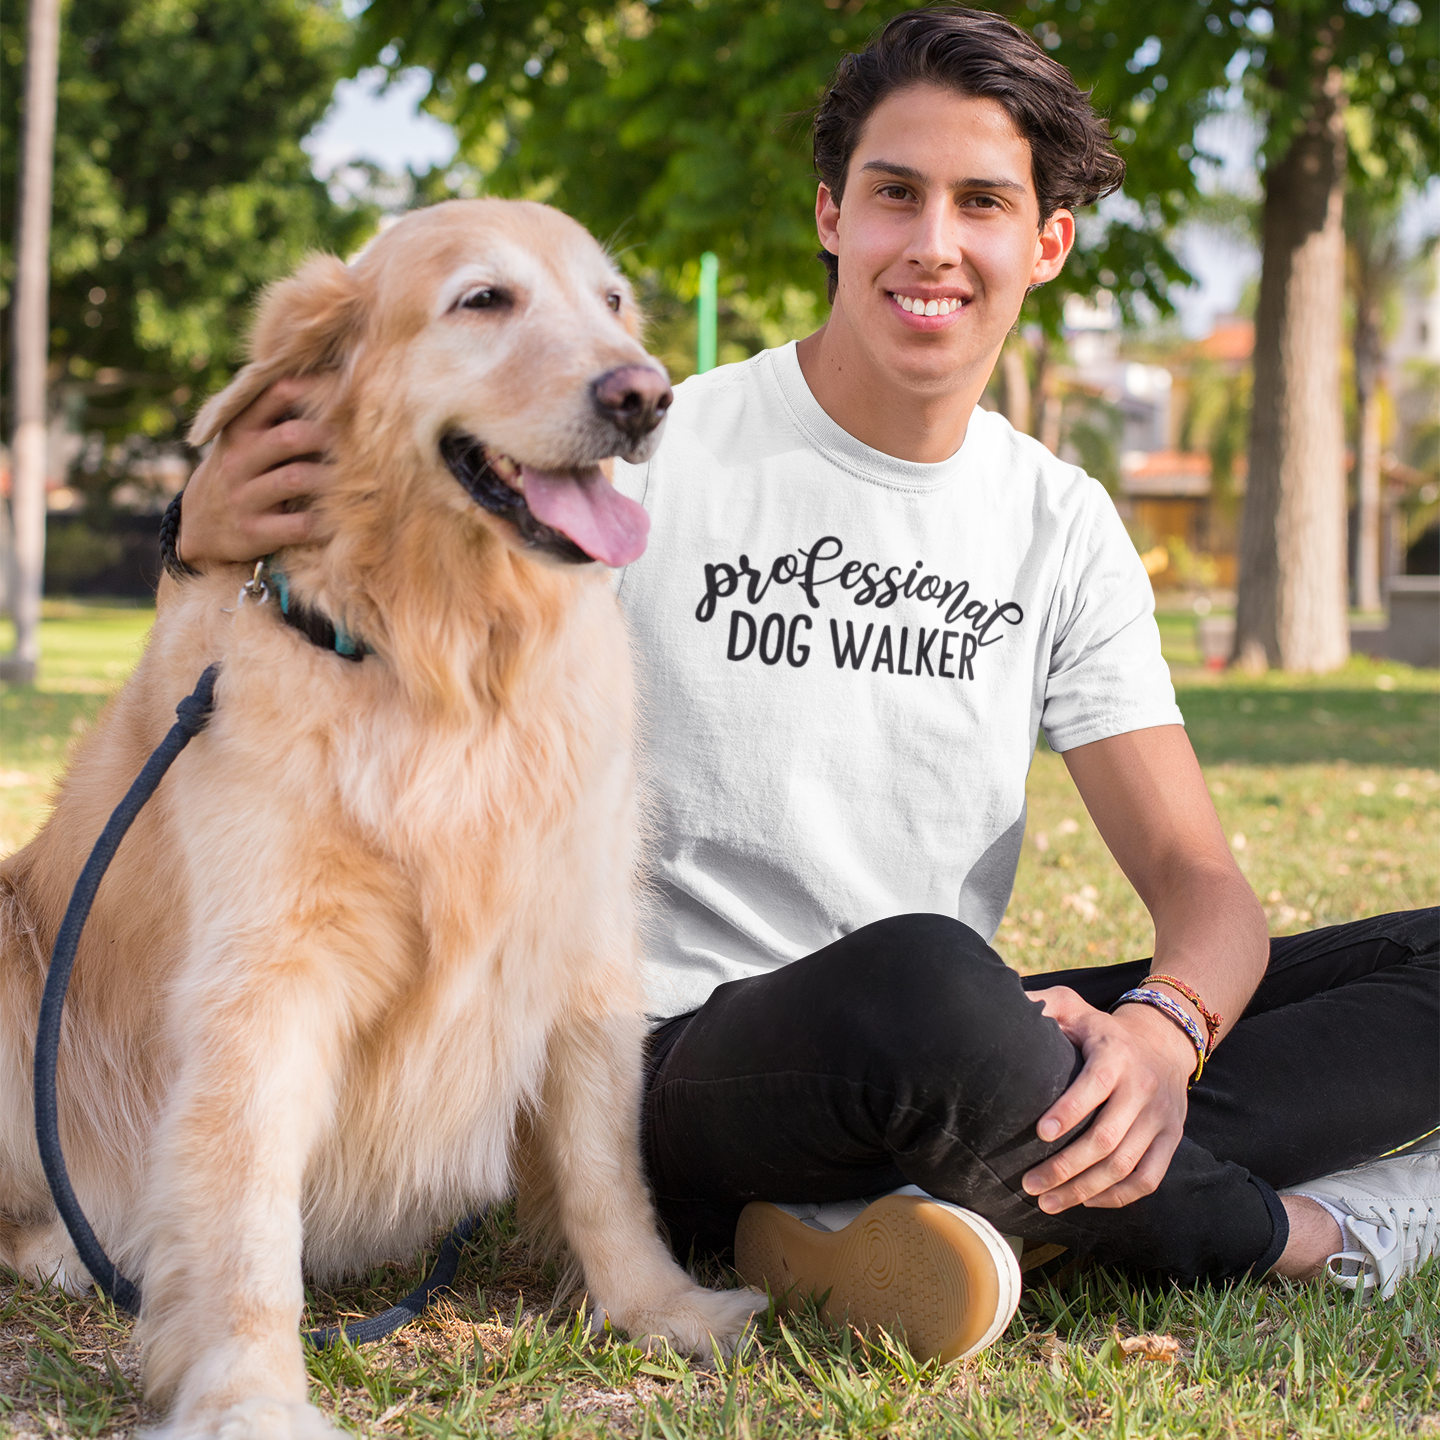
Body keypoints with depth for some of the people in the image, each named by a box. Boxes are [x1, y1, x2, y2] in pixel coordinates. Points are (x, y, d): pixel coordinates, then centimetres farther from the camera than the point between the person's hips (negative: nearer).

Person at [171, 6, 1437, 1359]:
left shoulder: (1062, 528, 7)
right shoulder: (648, 454, -5)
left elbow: (1197, 877, 1)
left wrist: (1162, 1028, -23)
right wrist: (218, 529, -28)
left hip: (947, 1058, 6)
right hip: (684, 1060, -6)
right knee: (916, 979, -42)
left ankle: (944, 1202, -25)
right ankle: (1305, 1227, -16)